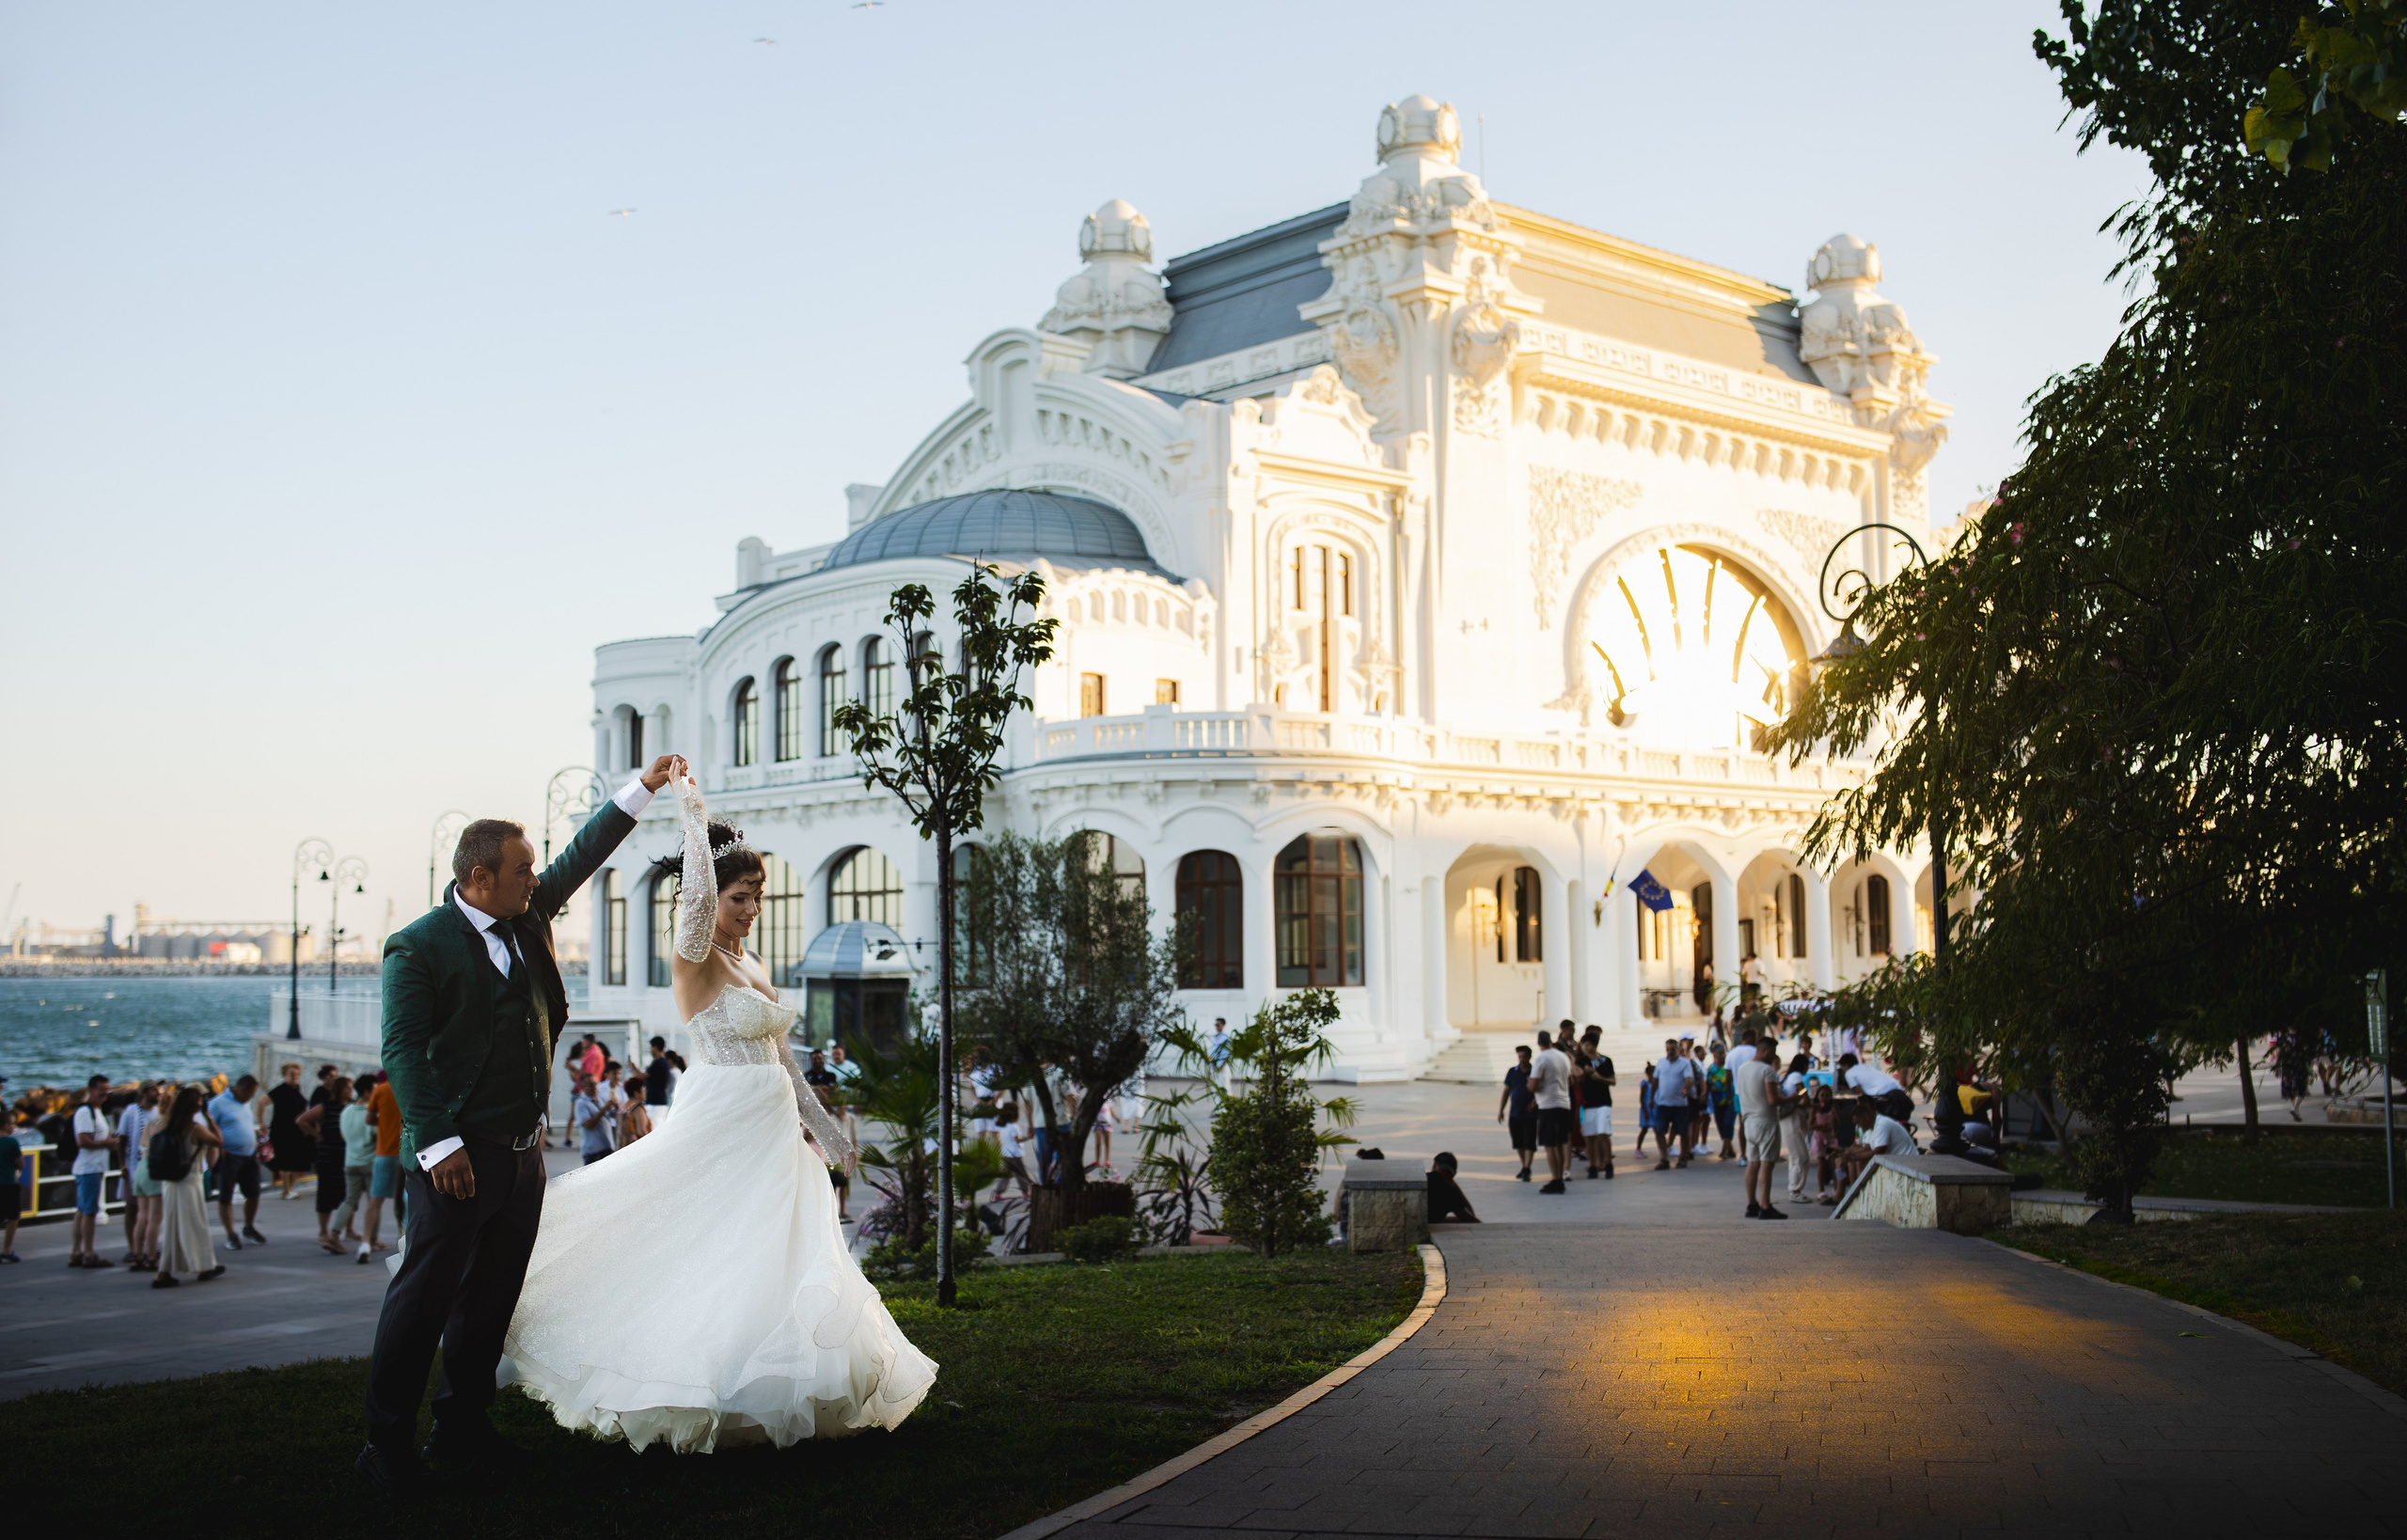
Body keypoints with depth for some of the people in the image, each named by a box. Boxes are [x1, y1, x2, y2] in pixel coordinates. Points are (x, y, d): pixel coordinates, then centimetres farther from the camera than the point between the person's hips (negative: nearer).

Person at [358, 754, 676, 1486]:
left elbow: (583, 855, 20)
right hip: (460, 1155, -7)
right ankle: (388, 1442, 6)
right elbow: (403, 1051, -13)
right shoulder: (417, 946, -9)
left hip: (524, 1152, 7)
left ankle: (461, 1426, 22)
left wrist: (642, 790, 16)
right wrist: (438, 1144, -19)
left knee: (491, 1301, 12)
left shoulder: (527, 916, 11)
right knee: (422, 1298, -3)